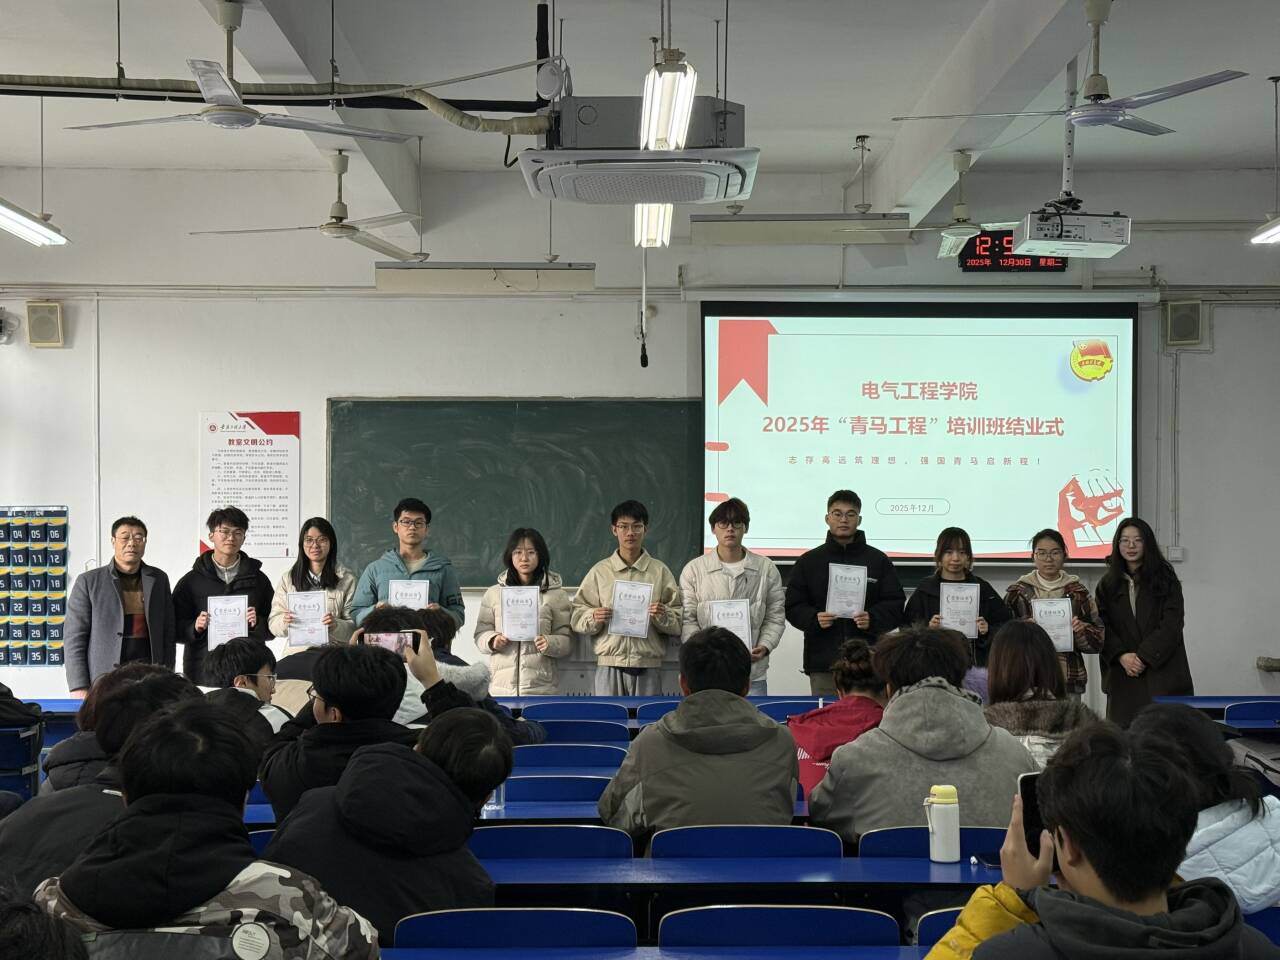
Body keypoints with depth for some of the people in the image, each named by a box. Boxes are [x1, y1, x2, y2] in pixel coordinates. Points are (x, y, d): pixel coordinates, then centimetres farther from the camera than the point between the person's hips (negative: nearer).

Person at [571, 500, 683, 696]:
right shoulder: (599, 571, 8)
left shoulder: (660, 571, 7)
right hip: (609, 666, 0)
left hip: (648, 667, 0)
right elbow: (577, 617, 6)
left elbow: (678, 623, 6)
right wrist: (593, 617, -13)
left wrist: (663, 615, -14)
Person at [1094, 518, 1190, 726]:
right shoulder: (1107, 584, 11)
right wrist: (1122, 656, -12)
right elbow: (1102, 627, 4)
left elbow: (1171, 625, -3)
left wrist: (1144, 657, -12)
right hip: (1122, 676, 2)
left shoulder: (1166, 580, 4)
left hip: (1162, 673, -2)